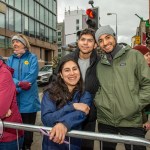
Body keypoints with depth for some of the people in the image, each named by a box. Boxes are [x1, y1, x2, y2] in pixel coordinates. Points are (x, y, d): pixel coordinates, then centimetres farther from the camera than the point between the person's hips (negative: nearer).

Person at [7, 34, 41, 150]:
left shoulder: (32, 58, -2)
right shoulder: (10, 59, 10)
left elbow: (32, 76, -14)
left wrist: (17, 89, -18)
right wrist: (19, 83, -23)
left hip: (28, 100, -3)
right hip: (13, 100, 3)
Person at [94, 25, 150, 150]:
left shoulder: (134, 55, -1)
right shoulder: (99, 64, 10)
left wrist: (136, 105, -9)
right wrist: (98, 102, 2)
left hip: (131, 121, -3)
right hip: (105, 121, 4)